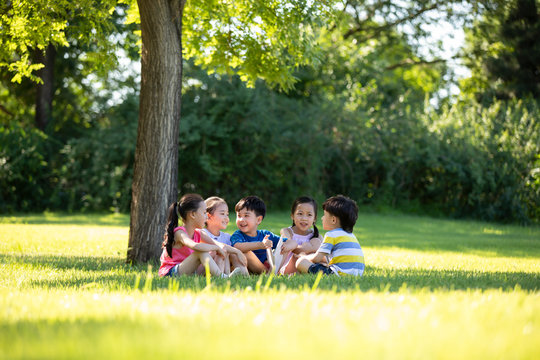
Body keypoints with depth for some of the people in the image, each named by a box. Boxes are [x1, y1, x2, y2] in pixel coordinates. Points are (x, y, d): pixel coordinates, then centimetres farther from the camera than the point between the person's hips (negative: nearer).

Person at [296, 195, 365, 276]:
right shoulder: (351, 235, 22)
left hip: (340, 273, -8)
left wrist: (305, 257, 17)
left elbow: (317, 258, -3)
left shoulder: (331, 234, -2)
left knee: (301, 262, -7)